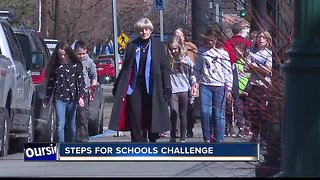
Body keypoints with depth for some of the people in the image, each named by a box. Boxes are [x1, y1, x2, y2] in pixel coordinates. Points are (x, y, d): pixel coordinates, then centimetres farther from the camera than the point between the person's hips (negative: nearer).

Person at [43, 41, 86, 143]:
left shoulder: (75, 65, 3)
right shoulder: (55, 65, 7)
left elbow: (80, 81, 2)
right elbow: (50, 83, 13)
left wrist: (81, 96, -9)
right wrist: (47, 99, 13)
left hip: (72, 99, 0)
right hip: (59, 99, 0)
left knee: (71, 126, 8)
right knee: (60, 124, -11)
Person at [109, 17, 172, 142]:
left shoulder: (158, 46, 4)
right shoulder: (132, 46, 7)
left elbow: (164, 68, 3)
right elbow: (125, 68, 10)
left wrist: (167, 87, -4)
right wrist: (117, 86, 8)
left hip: (152, 87, -1)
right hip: (135, 87, 1)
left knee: (151, 117, 2)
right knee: (136, 118, -2)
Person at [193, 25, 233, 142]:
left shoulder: (223, 53, 4)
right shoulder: (202, 51, 10)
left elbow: (228, 72, 5)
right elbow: (197, 68, 17)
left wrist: (228, 88, 1)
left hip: (219, 86, -2)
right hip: (205, 85, 2)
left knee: (219, 114, -2)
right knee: (205, 112, -7)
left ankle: (218, 139, 4)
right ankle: (207, 138, 3)